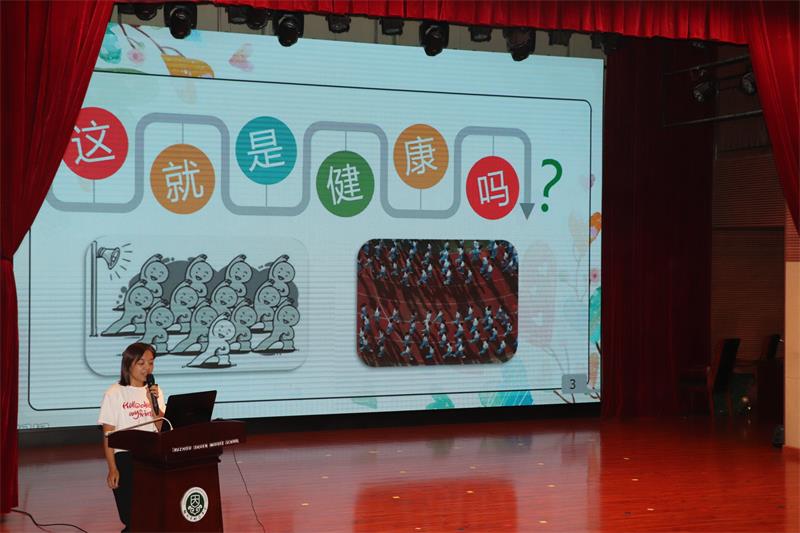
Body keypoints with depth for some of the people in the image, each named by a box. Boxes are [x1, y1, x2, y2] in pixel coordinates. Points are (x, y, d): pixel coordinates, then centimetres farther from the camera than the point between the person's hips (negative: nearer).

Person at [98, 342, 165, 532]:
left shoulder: (154, 391, 11)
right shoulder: (115, 393, -3)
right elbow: (108, 435, -5)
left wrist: (154, 402, -11)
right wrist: (112, 468, -11)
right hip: (125, 457, -4)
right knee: (131, 515, -6)